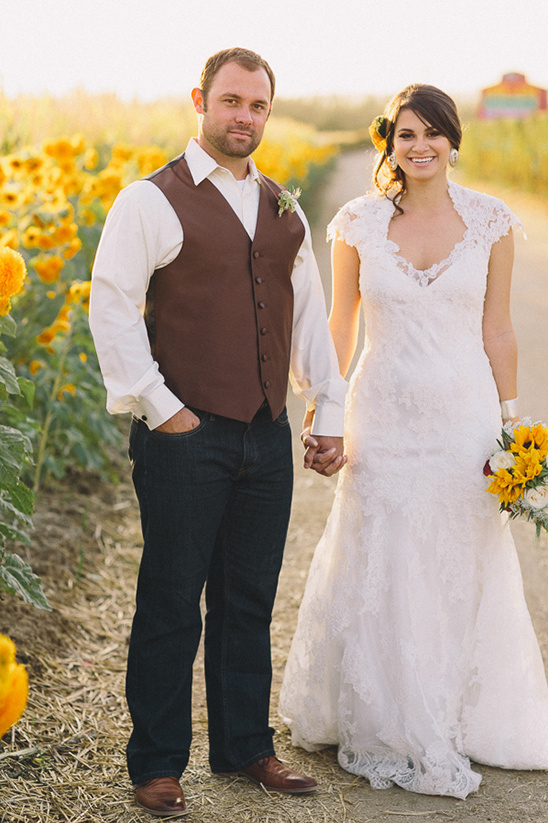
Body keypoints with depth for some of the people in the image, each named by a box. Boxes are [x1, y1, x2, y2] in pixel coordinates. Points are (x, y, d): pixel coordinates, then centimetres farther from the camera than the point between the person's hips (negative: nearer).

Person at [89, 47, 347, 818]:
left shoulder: (283, 211, 14)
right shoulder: (152, 201, -5)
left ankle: (245, 747, 27)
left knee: (251, 602, 13)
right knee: (172, 604, 2)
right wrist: (157, 406, -13)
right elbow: (111, 306, -10)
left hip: (266, 437, 6)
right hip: (186, 437, -5)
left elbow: (309, 315, 19)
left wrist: (331, 412, 14)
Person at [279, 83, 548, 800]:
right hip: (384, 416, 0)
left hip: (464, 416, 0)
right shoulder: (359, 223, -1)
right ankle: (383, 731, 23)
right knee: (377, 571, 5)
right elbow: (341, 329, 7)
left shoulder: (490, 222, 0)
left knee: (460, 573, 9)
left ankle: (456, 725, 28)